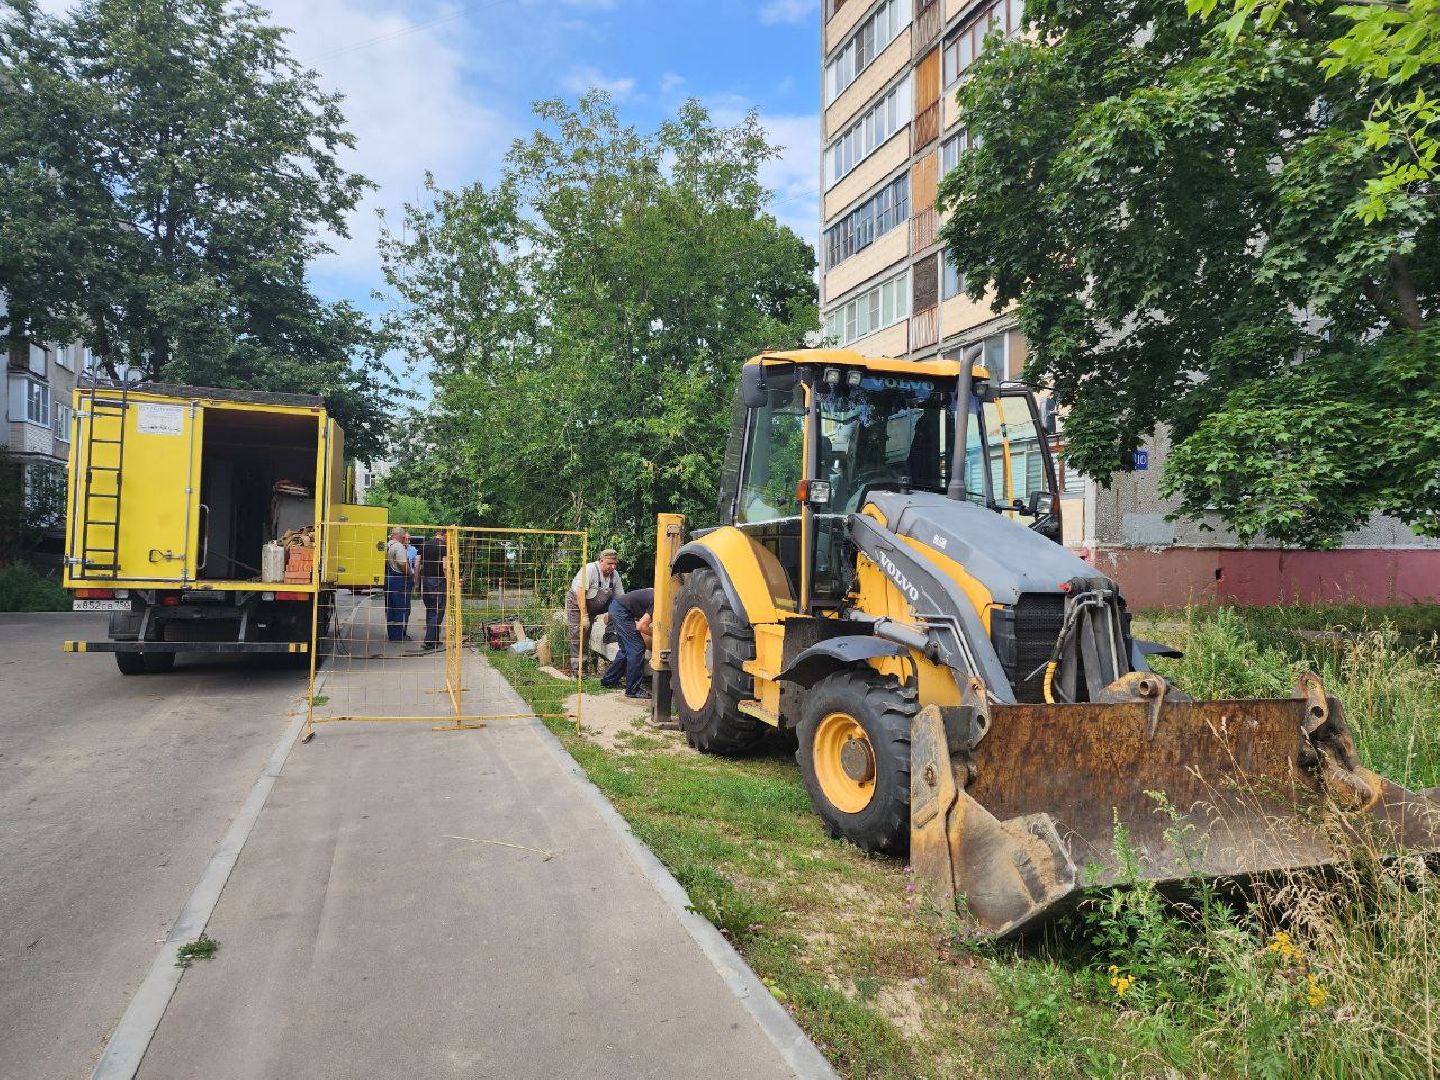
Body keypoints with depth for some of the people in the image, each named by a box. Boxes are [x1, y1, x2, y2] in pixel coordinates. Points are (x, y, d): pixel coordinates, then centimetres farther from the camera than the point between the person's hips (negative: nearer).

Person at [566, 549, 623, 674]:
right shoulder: (589, 569, -25)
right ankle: (576, 669, -5)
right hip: (576, 604, -6)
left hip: (591, 607, 6)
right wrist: (584, 616, -29)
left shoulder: (614, 575, -4)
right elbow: (580, 594, -28)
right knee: (578, 637, -9)